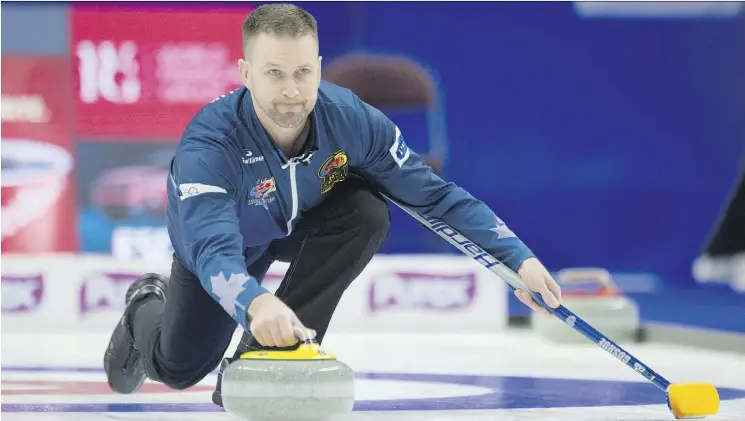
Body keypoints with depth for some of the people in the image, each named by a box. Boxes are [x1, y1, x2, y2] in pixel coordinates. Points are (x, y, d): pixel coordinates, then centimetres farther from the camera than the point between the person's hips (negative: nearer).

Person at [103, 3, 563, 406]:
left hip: (301, 224, 2)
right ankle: (148, 307, 38)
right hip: (215, 242, -2)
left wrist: (519, 258, -28)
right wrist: (256, 303, -78)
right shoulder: (209, 143, -43)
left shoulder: (351, 118, -33)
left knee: (367, 211, -29)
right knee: (178, 370, -1)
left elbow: (434, 194, -22)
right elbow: (214, 250, -56)